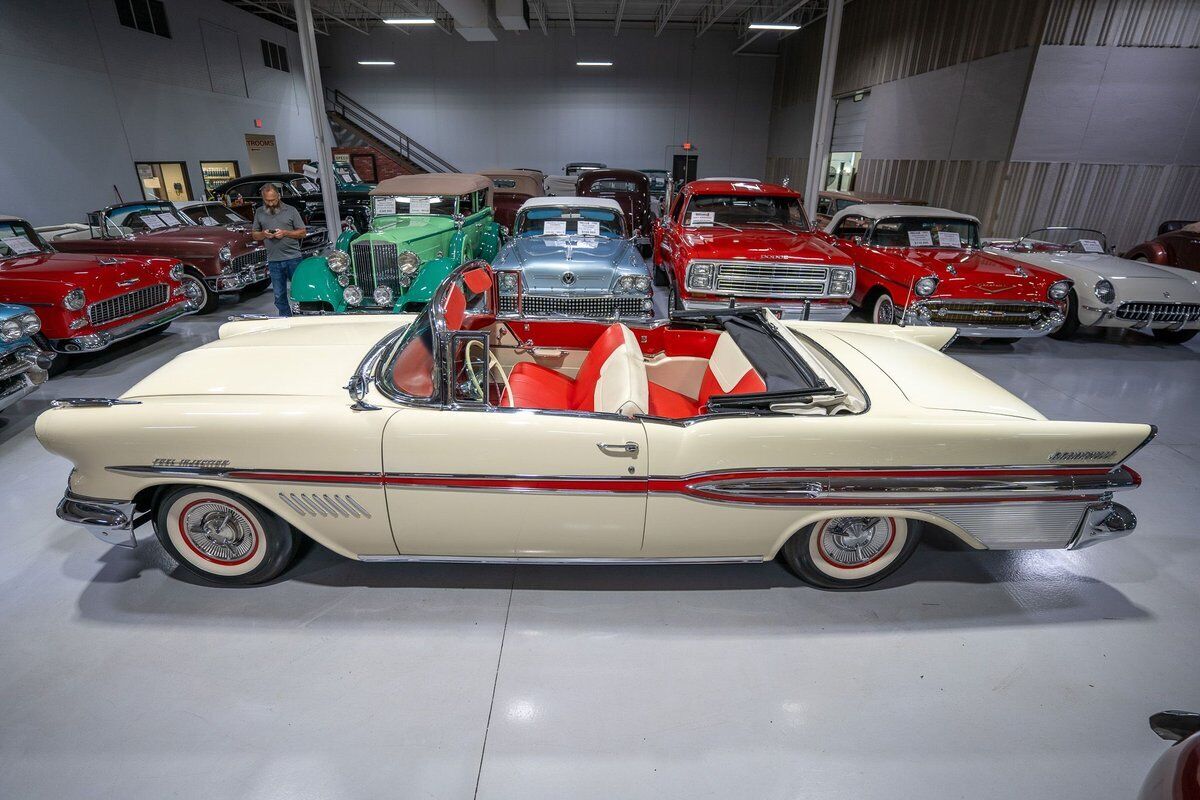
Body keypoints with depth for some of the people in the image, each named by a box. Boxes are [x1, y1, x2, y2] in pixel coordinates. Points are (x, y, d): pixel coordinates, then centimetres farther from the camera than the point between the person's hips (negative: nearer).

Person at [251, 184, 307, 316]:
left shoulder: (291, 211, 3)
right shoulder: (259, 212, 12)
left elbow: (302, 232, 2)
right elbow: (255, 235, 16)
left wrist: (285, 233, -13)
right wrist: (264, 234, -6)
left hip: (293, 259, -3)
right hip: (274, 261, 3)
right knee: (279, 295, 8)